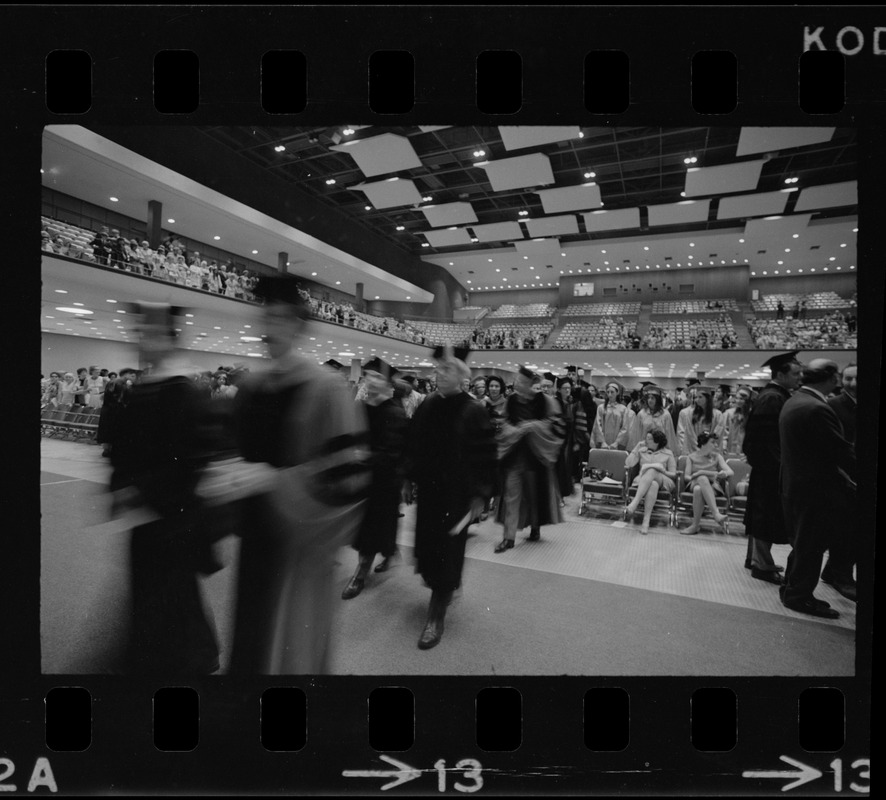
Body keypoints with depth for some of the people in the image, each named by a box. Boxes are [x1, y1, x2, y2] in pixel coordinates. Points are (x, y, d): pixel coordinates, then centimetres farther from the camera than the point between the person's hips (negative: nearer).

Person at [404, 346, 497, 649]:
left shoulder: (473, 411, -13)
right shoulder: (426, 406, 2)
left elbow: (485, 456, -12)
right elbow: (413, 445, 10)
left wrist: (480, 494, -13)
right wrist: (410, 476, 7)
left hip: (456, 494, -5)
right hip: (427, 489, 6)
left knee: (446, 549, 2)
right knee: (428, 544, 16)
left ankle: (436, 617, 14)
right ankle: (445, 588, 43)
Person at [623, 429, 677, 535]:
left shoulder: (668, 454, 15)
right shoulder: (642, 450, 19)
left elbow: (674, 475, 10)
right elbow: (628, 464, 5)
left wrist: (661, 469, -10)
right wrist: (637, 448, 7)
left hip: (663, 482, -1)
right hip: (643, 481, 1)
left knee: (651, 471, -38)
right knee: (653, 484, -40)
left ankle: (634, 505, -50)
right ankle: (646, 521, -51)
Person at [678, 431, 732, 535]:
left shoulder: (717, 457, 16)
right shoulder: (691, 457, 14)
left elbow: (731, 471, 1)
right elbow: (686, 476, 5)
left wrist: (724, 473, -24)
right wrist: (699, 474, -16)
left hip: (712, 487, 0)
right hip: (694, 484, 0)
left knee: (698, 489, -37)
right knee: (702, 478, -37)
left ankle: (695, 525, -36)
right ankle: (716, 514, -43)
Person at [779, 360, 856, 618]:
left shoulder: (793, 402, 8)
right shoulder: (817, 409, -24)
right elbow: (843, 451, -20)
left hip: (795, 484, 9)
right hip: (815, 488, -9)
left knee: (803, 543, 21)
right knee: (811, 545, 6)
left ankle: (792, 589, 33)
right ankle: (799, 597, 19)